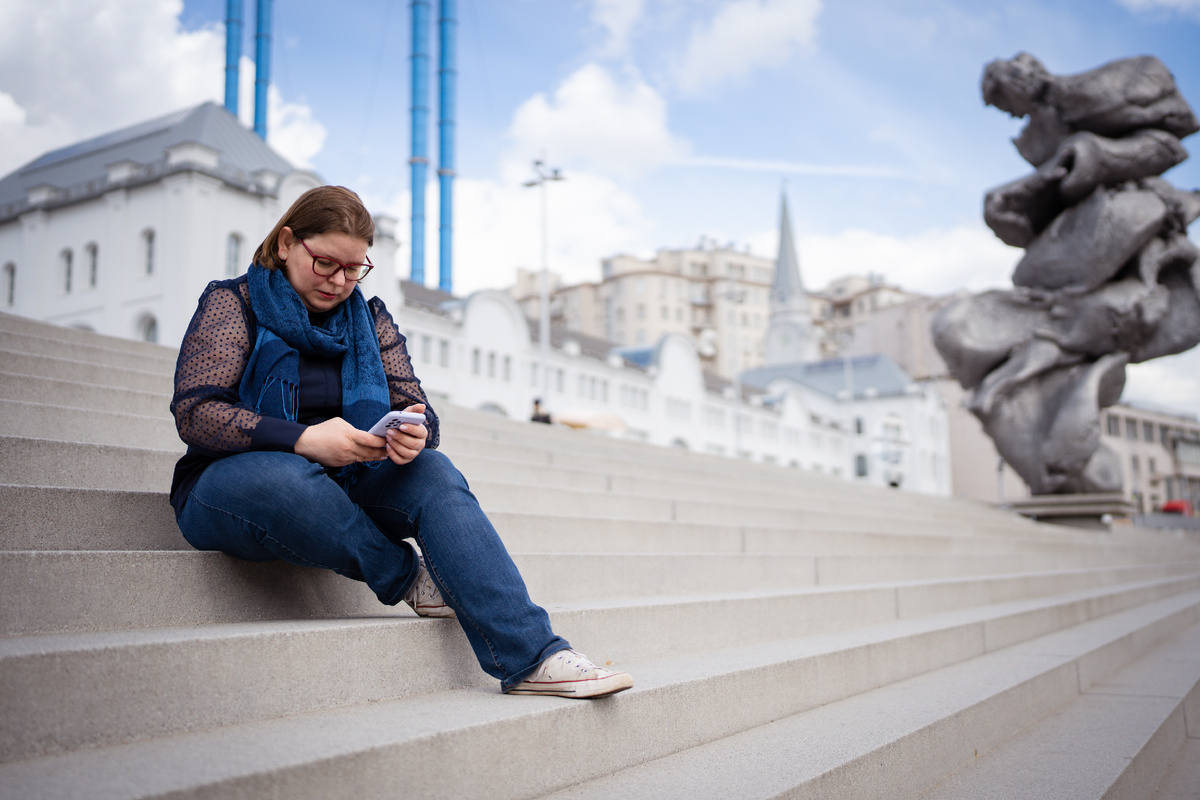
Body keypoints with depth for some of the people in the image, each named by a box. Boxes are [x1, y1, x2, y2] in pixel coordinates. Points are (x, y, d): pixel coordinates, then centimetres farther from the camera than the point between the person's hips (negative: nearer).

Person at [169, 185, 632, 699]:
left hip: (342, 488, 4)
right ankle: (409, 579, -17)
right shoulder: (233, 304, 0)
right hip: (230, 481, -3)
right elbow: (193, 412, -14)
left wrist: (414, 435, -23)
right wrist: (303, 439, -28)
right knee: (288, 481, -41)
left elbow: (414, 406, 4)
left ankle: (533, 659, -35)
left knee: (433, 473, -26)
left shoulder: (370, 319, 13)